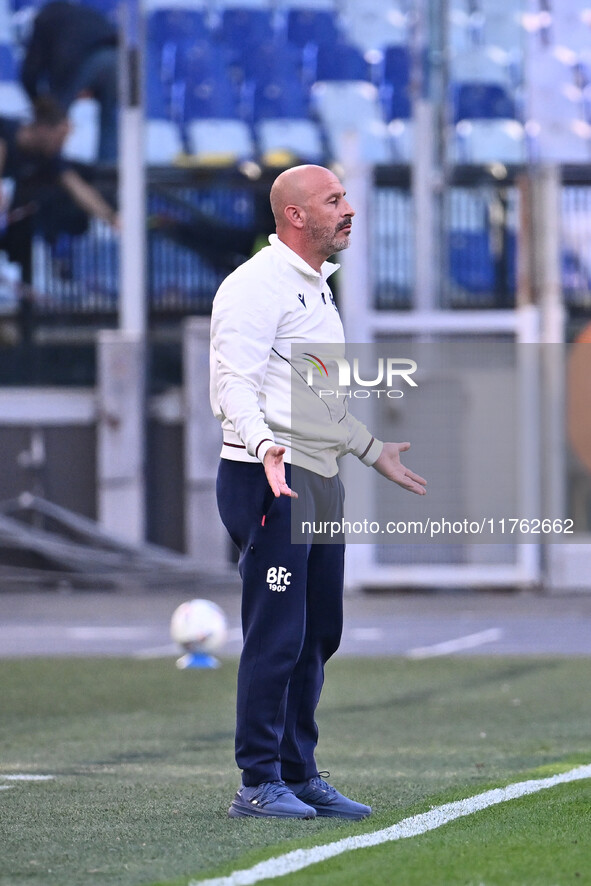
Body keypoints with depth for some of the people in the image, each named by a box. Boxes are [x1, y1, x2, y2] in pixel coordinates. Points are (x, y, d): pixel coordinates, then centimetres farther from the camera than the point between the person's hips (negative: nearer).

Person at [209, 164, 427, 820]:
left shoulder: (316, 288, 21)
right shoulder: (257, 286, -10)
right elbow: (235, 380, -21)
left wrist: (373, 450, 36)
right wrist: (265, 446, -36)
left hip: (320, 481, 10)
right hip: (267, 479, -10)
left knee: (318, 634, 10)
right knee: (276, 636, -10)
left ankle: (299, 774, 17)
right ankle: (259, 784, -6)